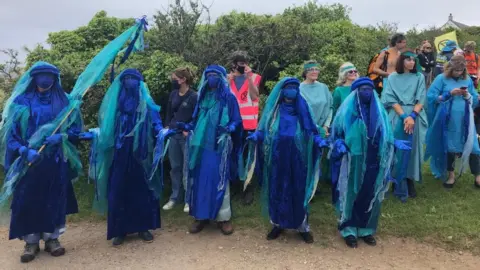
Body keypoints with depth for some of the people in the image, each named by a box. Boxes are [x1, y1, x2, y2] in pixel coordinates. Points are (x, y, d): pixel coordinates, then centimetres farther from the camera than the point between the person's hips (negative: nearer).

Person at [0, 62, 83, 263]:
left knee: (54, 199, 5)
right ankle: (31, 242, 11)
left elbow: (76, 129, 6)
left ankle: (52, 238, 18)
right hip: (28, 160, -1)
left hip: (56, 160, 1)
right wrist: (24, 150, -15)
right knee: (27, 200, -1)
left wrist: (61, 137, -14)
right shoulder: (21, 101, 5)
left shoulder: (64, 101, 7)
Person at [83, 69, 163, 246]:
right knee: (118, 192, 2)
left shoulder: (147, 104, 5)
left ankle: (143, 227, 18)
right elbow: (107, 128, 10)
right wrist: (94, 134, -7)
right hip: (119, 155, 1)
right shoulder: (115, 103, 9)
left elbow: (155, 125, -2)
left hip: (140, 155, -1)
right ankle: (120, 230, 14)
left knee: (142, 190, 5)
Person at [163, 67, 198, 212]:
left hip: (187, 136, -6)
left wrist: (188, 130, -15)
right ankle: (175, 197, 26)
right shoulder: (173, 94, 7)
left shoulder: (194, 96, -11)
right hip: (173, 135, 6)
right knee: (175, 167, 13)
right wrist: (167, 127, 5)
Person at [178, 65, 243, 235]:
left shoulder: (229, 98, 0)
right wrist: (186, 126, 3)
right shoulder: (202, 97, 16)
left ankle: (223, 217, 8)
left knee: (219, 179, -3)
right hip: (200, 145, 5)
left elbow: (237, 121, -4)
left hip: (219, 146, -5)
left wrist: (228, 128, -24)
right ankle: (201, 215, 16)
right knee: (200, 179, 5)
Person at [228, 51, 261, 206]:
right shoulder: (228, 78, 10)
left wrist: (249, 78, -18)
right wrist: (228, 82, -11)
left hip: (249, 125, -2)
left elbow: (255, 96, -13)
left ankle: (249, 190, 10)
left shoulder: (254, 77, 3)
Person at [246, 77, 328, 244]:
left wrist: (319, 141, -14)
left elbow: (310, 132, 5)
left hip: (296, 160, 0)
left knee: (298, 191, 4)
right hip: (277, 159, 1)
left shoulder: (301, 108, 5)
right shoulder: (273, 109, 5)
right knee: (277, 191, 7)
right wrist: (256, 136, -16)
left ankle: (303, 227, 17)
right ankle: (278, 224, 22)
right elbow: (263, 130, 4)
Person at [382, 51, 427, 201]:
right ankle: (398, 183, 6)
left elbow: (421, 99, 2)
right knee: (397, 149, -2)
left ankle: (410, 182, 11)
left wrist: (412, 116, -13)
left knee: (412, 149, 1)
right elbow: (391, 99, -2)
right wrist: (404, 116, -14)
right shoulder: (393, 77, 7)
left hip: (415, 117, 1)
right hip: (397, 117, -1)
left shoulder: (419, 77, 10)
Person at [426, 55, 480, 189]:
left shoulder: (468, 80, 9)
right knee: (449, 146, 8)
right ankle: (451, 174, 24)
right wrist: (449, 94, -16)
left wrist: (467, 95, -10)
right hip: (448, 121, -2)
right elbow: (431, 97, -9)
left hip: (465, 121, 2)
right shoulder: (441, 78, -2)